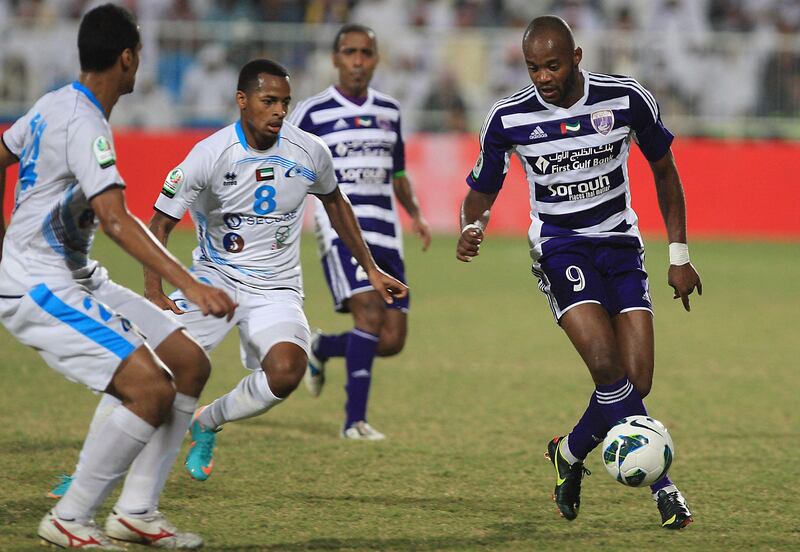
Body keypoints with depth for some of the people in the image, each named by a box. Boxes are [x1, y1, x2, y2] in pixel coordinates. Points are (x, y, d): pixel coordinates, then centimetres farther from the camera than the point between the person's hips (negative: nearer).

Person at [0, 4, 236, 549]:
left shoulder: (54, 105, 9)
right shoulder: (85, 125, -21)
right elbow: (115, 219, -33)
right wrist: (191, 286, -39)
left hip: (77, 279, 10)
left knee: (191, 363, 6)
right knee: (152, 389, -21)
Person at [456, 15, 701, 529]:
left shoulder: (628, 99, -9)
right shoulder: (508, 118, -9)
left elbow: (664, 169, 6)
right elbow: (482, 191, 5)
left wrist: (679, 254, 6)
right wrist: (473, 228, -19)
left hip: (620, 243, 2)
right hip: (560, 247, -2)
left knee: (636, 382, -7)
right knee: (607, 364, -24)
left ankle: (572, 451, 23)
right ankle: (663, 487, -15)